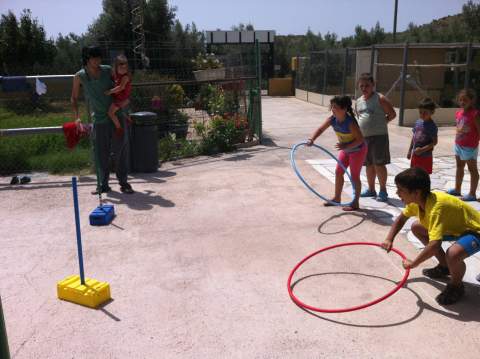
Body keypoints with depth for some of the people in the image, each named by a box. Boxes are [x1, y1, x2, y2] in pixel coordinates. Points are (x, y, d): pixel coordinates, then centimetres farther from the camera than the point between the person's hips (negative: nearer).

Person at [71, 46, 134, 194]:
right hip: (99, 120, 0)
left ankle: (124, 182, 14)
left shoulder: (108, 71, -2)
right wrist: (77, 117, -6)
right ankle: (103, 185, 17)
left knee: (121, 150, 2)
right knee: (100, 153, 3)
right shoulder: (80, 76, -3)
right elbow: (74, 98, 5)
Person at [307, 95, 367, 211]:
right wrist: (312, 139, -22)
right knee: (338, 172, 11)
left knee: (354, 176, -1)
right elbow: (320, 129, -6)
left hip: (358, 150, -7)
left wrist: (346, 146, -39)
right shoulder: (332, 119, -14)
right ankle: (337, 198, 25)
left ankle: (355, 203, 11)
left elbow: (360, 139, -29)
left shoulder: (350, 122, -33)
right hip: (345, 149, 7)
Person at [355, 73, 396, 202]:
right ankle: (371, 189, 25)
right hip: (363, 136, 6)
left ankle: (383, 191, 4)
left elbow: (392, 114, -4)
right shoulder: (358, 101, 10)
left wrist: (381, 122, -2)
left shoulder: (380, 99, -7)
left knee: (379, 164, -6)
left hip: (379, 136, -6)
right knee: (369, 164, 14)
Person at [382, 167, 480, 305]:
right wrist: (389, 239, 0)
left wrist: (413, 263, -29)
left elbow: (434, 244, -43)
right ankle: (444, 267, 22)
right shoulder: (417, 200, -10)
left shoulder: (436, 207, -36)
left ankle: (456, 286, -3)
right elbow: (401, 218, 11)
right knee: (416, 227, 9)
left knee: (453, 254, -37)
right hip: (456, 226, 9)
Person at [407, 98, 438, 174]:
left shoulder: (432, 126, -15)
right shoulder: (418, 122, 3)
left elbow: (434, 142, -17)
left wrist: (422, 149, -26)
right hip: (415, 155, 6)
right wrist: (410, 150, 13)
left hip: (426, 156, -6)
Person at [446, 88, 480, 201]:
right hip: (458, 145, 8)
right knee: (459, 167, 19)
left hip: (470, 147, -8)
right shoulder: (458, 113, 4)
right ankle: (457, 189, 33)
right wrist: (457, 142, 16)